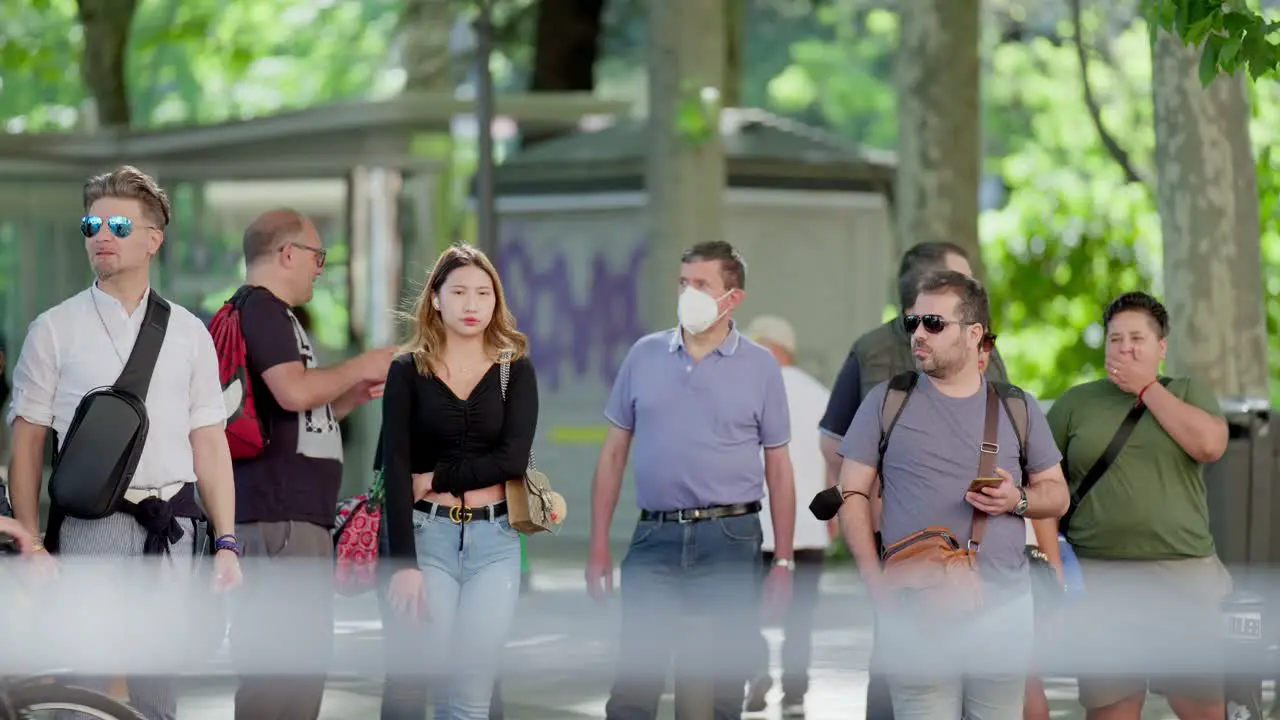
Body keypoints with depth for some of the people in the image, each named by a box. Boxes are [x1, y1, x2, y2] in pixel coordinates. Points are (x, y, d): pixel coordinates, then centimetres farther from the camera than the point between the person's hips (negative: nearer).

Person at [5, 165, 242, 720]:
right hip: (88, 526, -2)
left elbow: (209, 443, 10)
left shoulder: (188, 334, 11)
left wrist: (226, 543, 3)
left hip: (169, 531, 2)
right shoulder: (55, 330, 4)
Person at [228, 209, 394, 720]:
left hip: (298, 511, 11)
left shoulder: (271, 313, 23)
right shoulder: (262, 308, -8)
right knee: (285, 658, -15)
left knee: (303, 656, 13)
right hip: (278, 513, -11)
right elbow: (294, 390, -22)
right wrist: (359, 367, -7)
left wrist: (353, 396, 16)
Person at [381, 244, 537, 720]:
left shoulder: (515, 370, 7)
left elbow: (514, 458, -6)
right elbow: (395, 470, -5)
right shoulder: (408, 371, 3)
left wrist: (437, 479, -7)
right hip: (427, 536, -1)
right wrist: (404, 562, -14)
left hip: (494, 541, 1)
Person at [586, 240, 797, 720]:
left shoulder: (760, 366, 2)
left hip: (729, 540, -1)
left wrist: (783, 561, 1)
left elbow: (778, 468, 5)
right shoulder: (644, 355, 7)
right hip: (654, 536, 1)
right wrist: (599, 546, 5)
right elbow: (614, 454, 10)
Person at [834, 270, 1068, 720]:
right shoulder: (886, 401, 4)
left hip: (1004, 609, 2)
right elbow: (852, 494, 4)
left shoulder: (1018, 409, 9)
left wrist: (1018, 501, -9)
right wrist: (876, 582, -8)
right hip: (915, 608, -2)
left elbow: (1057, 494, 14)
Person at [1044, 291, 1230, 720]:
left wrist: (1147, 388, -3)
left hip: (1184, 576, 0)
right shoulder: (1075, 403, 10)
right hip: (1099, 580, 0)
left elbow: (1210, 445, -9)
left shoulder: (1190, 393, 11)